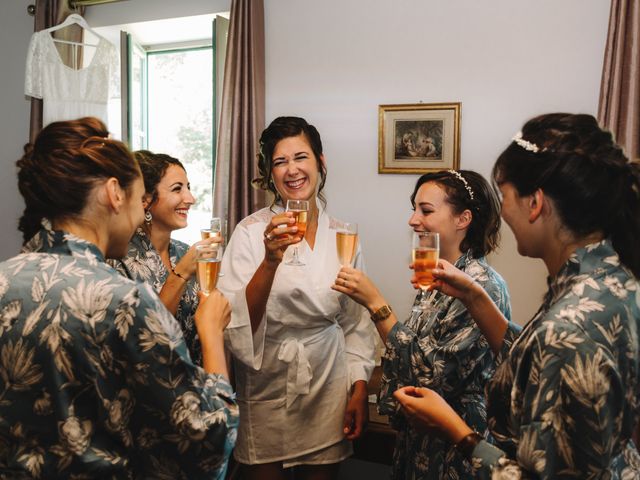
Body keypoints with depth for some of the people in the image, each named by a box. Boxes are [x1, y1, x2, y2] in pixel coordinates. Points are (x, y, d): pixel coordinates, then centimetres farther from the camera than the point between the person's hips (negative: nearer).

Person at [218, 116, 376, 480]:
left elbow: (356, 322, 7)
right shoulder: (252, 231, -11)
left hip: (329, 391, 3)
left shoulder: (341, 235, 0)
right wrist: (271, 261, -31)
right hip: (266, 391, -2)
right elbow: (237, 323, -19)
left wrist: (360, 389, 2)